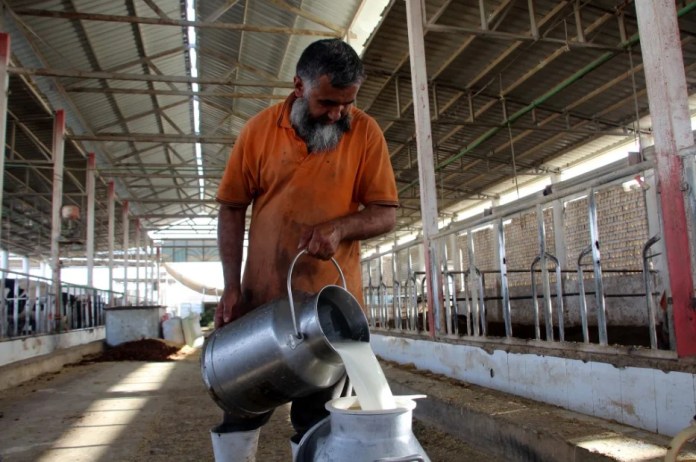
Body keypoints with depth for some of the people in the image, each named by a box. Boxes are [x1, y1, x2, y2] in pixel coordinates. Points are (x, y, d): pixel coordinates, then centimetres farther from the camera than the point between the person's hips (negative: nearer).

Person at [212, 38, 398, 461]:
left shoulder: (366, 132, -3)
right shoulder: (259, 129, -2)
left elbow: (386, 214, -1)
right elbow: (232, 209, 3)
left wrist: (339, 227, -21)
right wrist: (232, 286, -4)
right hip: (261, 298, 1)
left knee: (317, 424, 11)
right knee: (241, 413, 12)